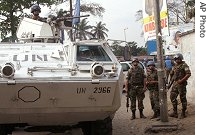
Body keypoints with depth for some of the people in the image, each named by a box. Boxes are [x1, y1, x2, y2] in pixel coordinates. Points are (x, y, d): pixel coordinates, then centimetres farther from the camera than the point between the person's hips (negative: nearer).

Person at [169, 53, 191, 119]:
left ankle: (183, 113, 9)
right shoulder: (175, 66, 14)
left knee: (183, 98, 0)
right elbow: (171, 74, 27)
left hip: (181, 84, -8)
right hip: (175, 83, 8)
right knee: (172, 97, 6)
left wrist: (181, 80, -21)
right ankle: (175, 112, 12)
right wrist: (173, 79, 9)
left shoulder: (184, 65, -9)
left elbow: (189, 74, -18)